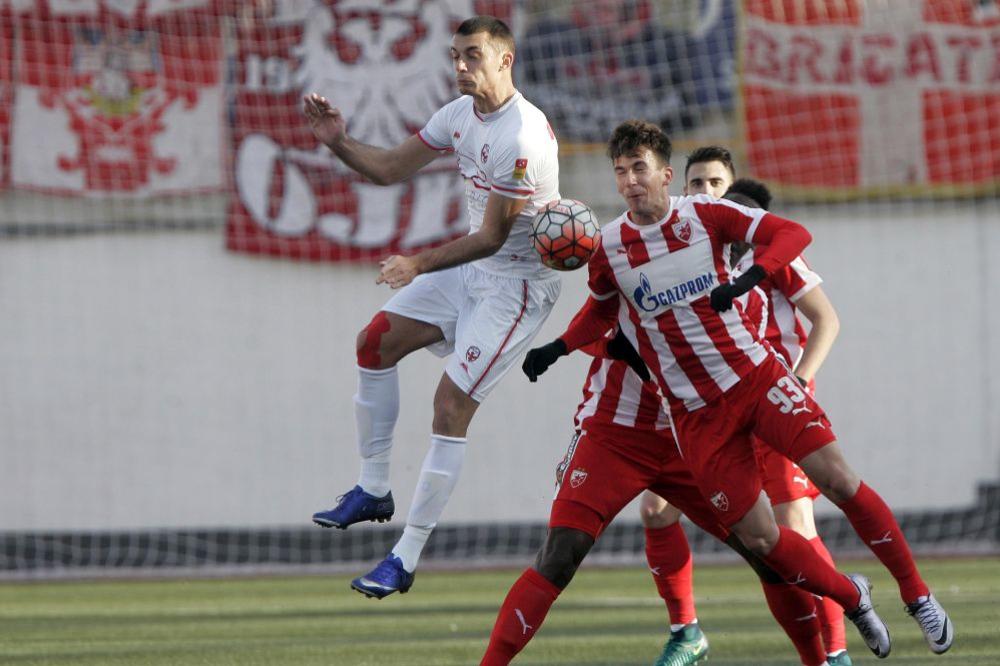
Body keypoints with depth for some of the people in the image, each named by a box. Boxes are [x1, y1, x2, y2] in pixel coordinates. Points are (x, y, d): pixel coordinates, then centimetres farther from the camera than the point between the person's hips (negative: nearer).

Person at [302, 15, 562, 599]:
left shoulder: (522, 139, -27)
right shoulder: (462, 114, 2)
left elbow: (492, 238, -25)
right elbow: (390, 168, 10)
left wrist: (420, 264, -29)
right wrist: (340, 143, -8)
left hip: (518, 283, -9)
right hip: (473, 266, 9)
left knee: (452, 404, -14)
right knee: (376, 341, 5)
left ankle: (406, 559, -10)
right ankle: (374, 490, 16)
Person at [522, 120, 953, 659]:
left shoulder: (707, 215, -6)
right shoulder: (608, 249, 0)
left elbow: (792, 234, -10)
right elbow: (602, 312, 19)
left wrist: (750, 277, -26)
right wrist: (558, 348, 5)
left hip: (756, 375, -1)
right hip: (697, 412, 1)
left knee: (836, 477, -15)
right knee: (757, 537, -6)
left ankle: (916, 594, -1)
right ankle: (851, 599, 19)